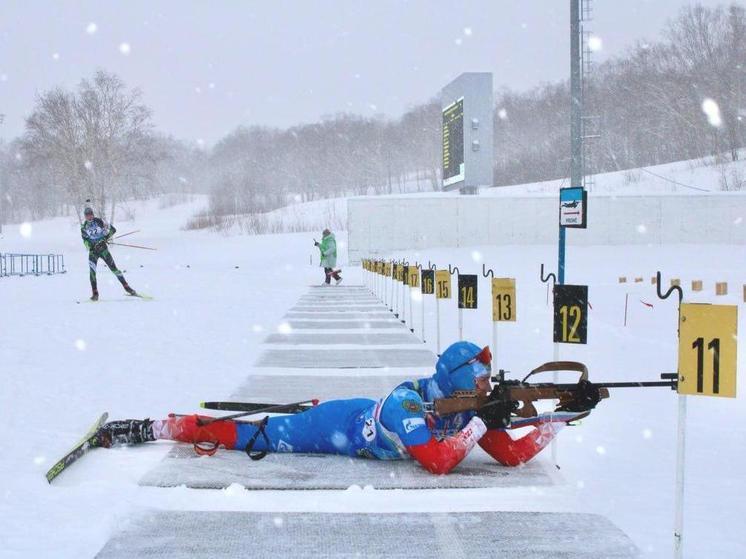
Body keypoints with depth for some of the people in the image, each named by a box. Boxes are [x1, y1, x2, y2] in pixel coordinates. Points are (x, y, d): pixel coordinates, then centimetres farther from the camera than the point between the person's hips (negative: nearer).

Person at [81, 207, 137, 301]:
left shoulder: (99, 221, -7)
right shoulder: (84, 227, 4)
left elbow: (112, 229, -4)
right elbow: (85, 239, 11)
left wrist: (105, 238, -15)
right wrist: (89, 245, -10)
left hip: (102, 248, -2)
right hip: (93, 250, 2)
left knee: (113, 268, -2)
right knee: (92, 271, -11)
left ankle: (127, 287, 6)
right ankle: (95, 294, -5)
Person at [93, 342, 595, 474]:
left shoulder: (469, 410, -10)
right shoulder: (409, 405, -33)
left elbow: (512, 455, -8)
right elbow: (439, 463, -42)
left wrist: (558, 422, -19)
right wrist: (478, 425, -34)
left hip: (356, 416, 7)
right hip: (334, 428, -7)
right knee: (247, 437, 0)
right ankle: (147, 428, 10)